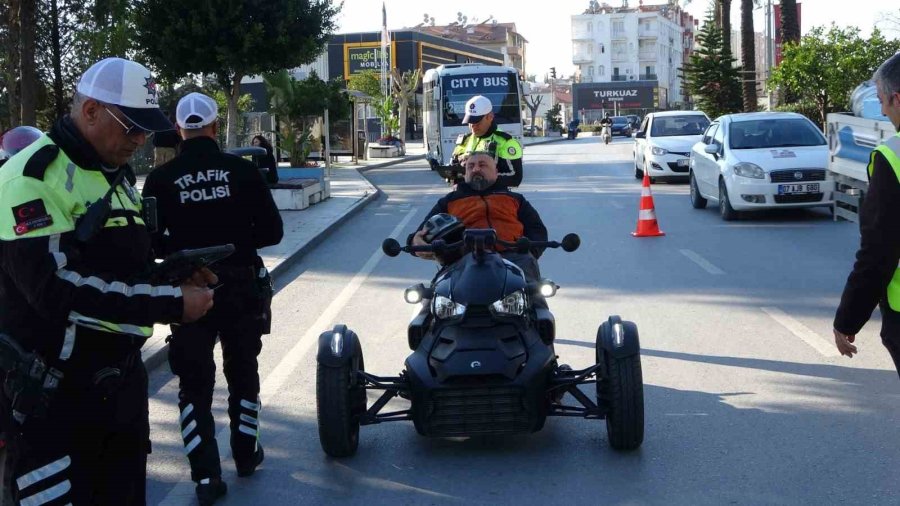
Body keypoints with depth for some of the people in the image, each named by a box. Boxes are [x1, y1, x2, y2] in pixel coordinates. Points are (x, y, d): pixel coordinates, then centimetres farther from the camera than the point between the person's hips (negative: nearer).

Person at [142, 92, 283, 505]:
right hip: (241, 287, 1)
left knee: (195, 382, 7)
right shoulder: (242, 171, -8)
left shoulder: (161, 180, -9)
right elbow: (271, 231, -6)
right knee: (242, 372, 20)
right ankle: (246, 454, 33)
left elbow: (150, 241, -6)